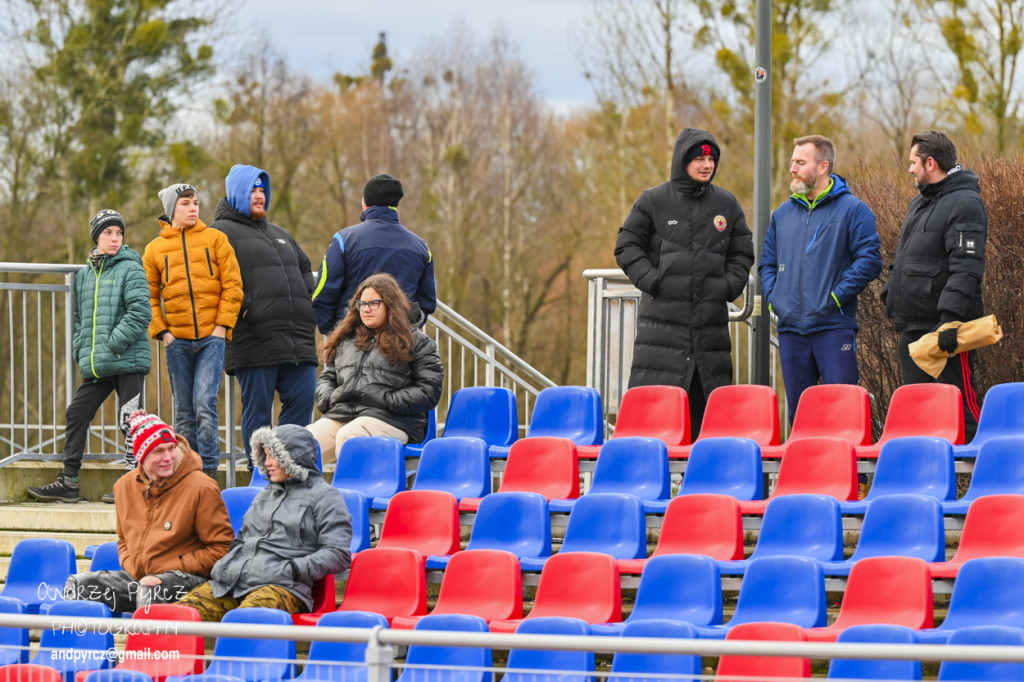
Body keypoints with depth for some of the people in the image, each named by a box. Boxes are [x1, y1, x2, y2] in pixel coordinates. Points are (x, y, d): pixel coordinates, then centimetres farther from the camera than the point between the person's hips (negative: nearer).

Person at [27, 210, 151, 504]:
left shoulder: (130, 269, -4)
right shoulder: (84, 275, 15)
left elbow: (140, 312, -14)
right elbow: (79, 317, 23)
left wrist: (113, 344, -17)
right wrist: (80, 350, 8)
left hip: (129, 361, -7)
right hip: (94, 368, 7)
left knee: (129, 423, -4)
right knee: (76, 414, 5)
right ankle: (68, 482, 12)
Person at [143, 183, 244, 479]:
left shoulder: (215, 239, 7)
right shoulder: (155, 249, 9)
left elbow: (232, 285, 4)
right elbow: (148, 296, 11)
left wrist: (222, 325, -4)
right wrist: (161, 331, -1)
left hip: (211, 336, -2)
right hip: (177, 341, 2)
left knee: (205, 404, -13)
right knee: (184, 411, 5)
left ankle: (208, 473, -9)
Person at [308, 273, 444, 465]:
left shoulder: (417, 342, 11)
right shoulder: (346, 339, 28)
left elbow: (429, 391, 2)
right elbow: (327, 377, 33)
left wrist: (389, 401, -10)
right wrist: (327, 399, 9)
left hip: (389, 420, -5)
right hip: (338, 416, 5)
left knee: (346, 437, -38)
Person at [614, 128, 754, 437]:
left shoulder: (727, 205, 12)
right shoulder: (653, 200, 3)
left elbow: (742, 253, 21)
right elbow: (627, 246, 6)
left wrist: (730, 286, 4)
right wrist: (651, 280, -7)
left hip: (711, 319, 3)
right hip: (662, 316, -3)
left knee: (709, 399, 1)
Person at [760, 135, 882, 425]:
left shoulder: (852, 210, -2)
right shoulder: (783, 213, 16)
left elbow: (869, 259, -9)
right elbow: (768, 263, 22)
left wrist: (836, 296, -14)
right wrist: (773, 297, 5)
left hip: (834, 326, -5)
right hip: (790, 328, 6)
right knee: (798, 410, 8)